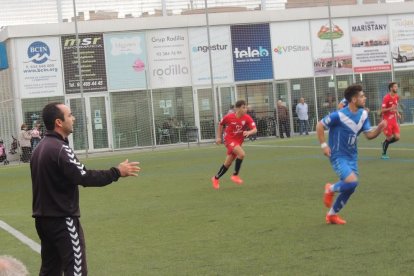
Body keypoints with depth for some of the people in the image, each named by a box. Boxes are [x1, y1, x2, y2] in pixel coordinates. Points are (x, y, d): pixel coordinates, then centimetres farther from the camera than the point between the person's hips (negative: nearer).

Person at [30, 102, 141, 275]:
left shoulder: (40, 148, 11)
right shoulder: (60, 149, -17)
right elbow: (85, 177, -23)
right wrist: (117, 172, -17)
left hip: (43, 218, 9)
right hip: (62, 220, -9)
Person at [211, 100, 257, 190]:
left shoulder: (247, 118, -13)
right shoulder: (228, 117, -15)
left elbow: (255, 130, -21)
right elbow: (220, 125, 4)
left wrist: (249, 132, -42)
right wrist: (218, 137, 3)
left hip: (238, 141, 4)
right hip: (229, 139, -4)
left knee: (228, 163, 12)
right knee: (242, 154, -28)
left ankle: (216, 178, 33)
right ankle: (235, 175, -13)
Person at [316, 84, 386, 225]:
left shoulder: (363, 114, 0)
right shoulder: (339, 115, -20)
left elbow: (369, 135, 2)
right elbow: (320, 125, -10)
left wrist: (379, 129, -17)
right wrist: (324, 145, -13)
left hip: (352, 156, 7)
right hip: (338, 156, -7)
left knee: (349, 188, 9)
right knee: (352, 182, -24)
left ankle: (332, 215, 28)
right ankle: (330, 189, 8)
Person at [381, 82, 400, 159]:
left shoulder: (397, 97, 5)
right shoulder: (386, 98, -17)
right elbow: (382, 110, -17)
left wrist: (397, 114, 4)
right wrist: (390, 109, -33)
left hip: (394, 120, 6)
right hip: (387, 120, -6)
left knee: (397, 137, -3)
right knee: (389, 138, 0)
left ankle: (385, 143, 26)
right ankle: (383, 154, 18)